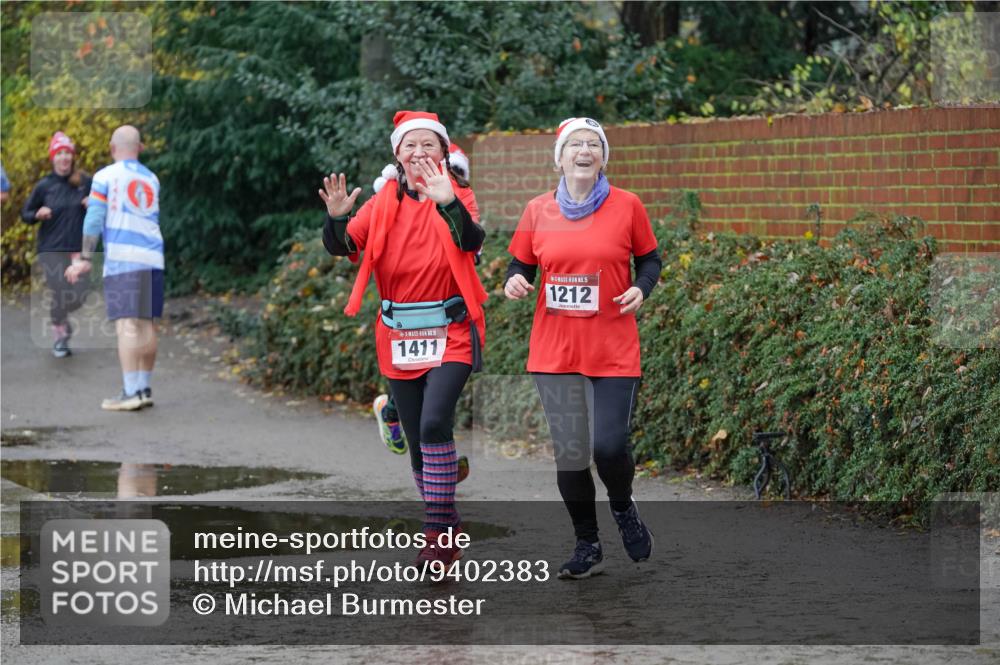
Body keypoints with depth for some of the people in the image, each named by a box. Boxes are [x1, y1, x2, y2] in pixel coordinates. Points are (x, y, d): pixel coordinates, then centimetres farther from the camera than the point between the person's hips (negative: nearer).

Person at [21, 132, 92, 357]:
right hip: (51, 249, -2)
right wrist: (38, 214, -14)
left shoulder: (85, 182, 0)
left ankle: (61, 316, 31)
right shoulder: (44, 186, -1)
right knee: (58, 294, -9)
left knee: (79, 295, -4)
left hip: (78, 248, 2)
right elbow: (25, 214, 8)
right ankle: (59, 337, 16)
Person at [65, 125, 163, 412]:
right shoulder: (151, 179, 18)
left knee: (127, 324, -10)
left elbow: (94, 220, -4)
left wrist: (85, 259, -2)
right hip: (153, 258, 6)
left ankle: (131, 392, -15)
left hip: (122, 259, -6)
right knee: (147, 324, 10)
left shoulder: (105, 177, 1)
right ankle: (144, 388, 14)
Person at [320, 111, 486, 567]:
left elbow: (472, 241, -24)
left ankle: (439, 532, -16)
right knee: (417, 440, 9)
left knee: (435, 424, -22)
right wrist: (336, 218, -28)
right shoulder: (384, 204, 4)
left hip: (450, 334, -4)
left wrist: (448, 204, -41)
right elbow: (343, 245, -7)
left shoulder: (457, 196, -4)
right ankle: (446, 527, 27)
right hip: (400, 339, 4)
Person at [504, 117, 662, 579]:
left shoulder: (626, 206, -1)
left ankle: (623, 508, 22)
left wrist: (641, 289, -11)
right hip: (554, 350, 2)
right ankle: (588, 548, 19)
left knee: (609, 445, -12)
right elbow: (520, 263, 12)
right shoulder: (538, 210, 3)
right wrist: (514, 281, -10)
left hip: (614, 350, -2)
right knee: (569, 452, 4)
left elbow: (649, 259, 9)